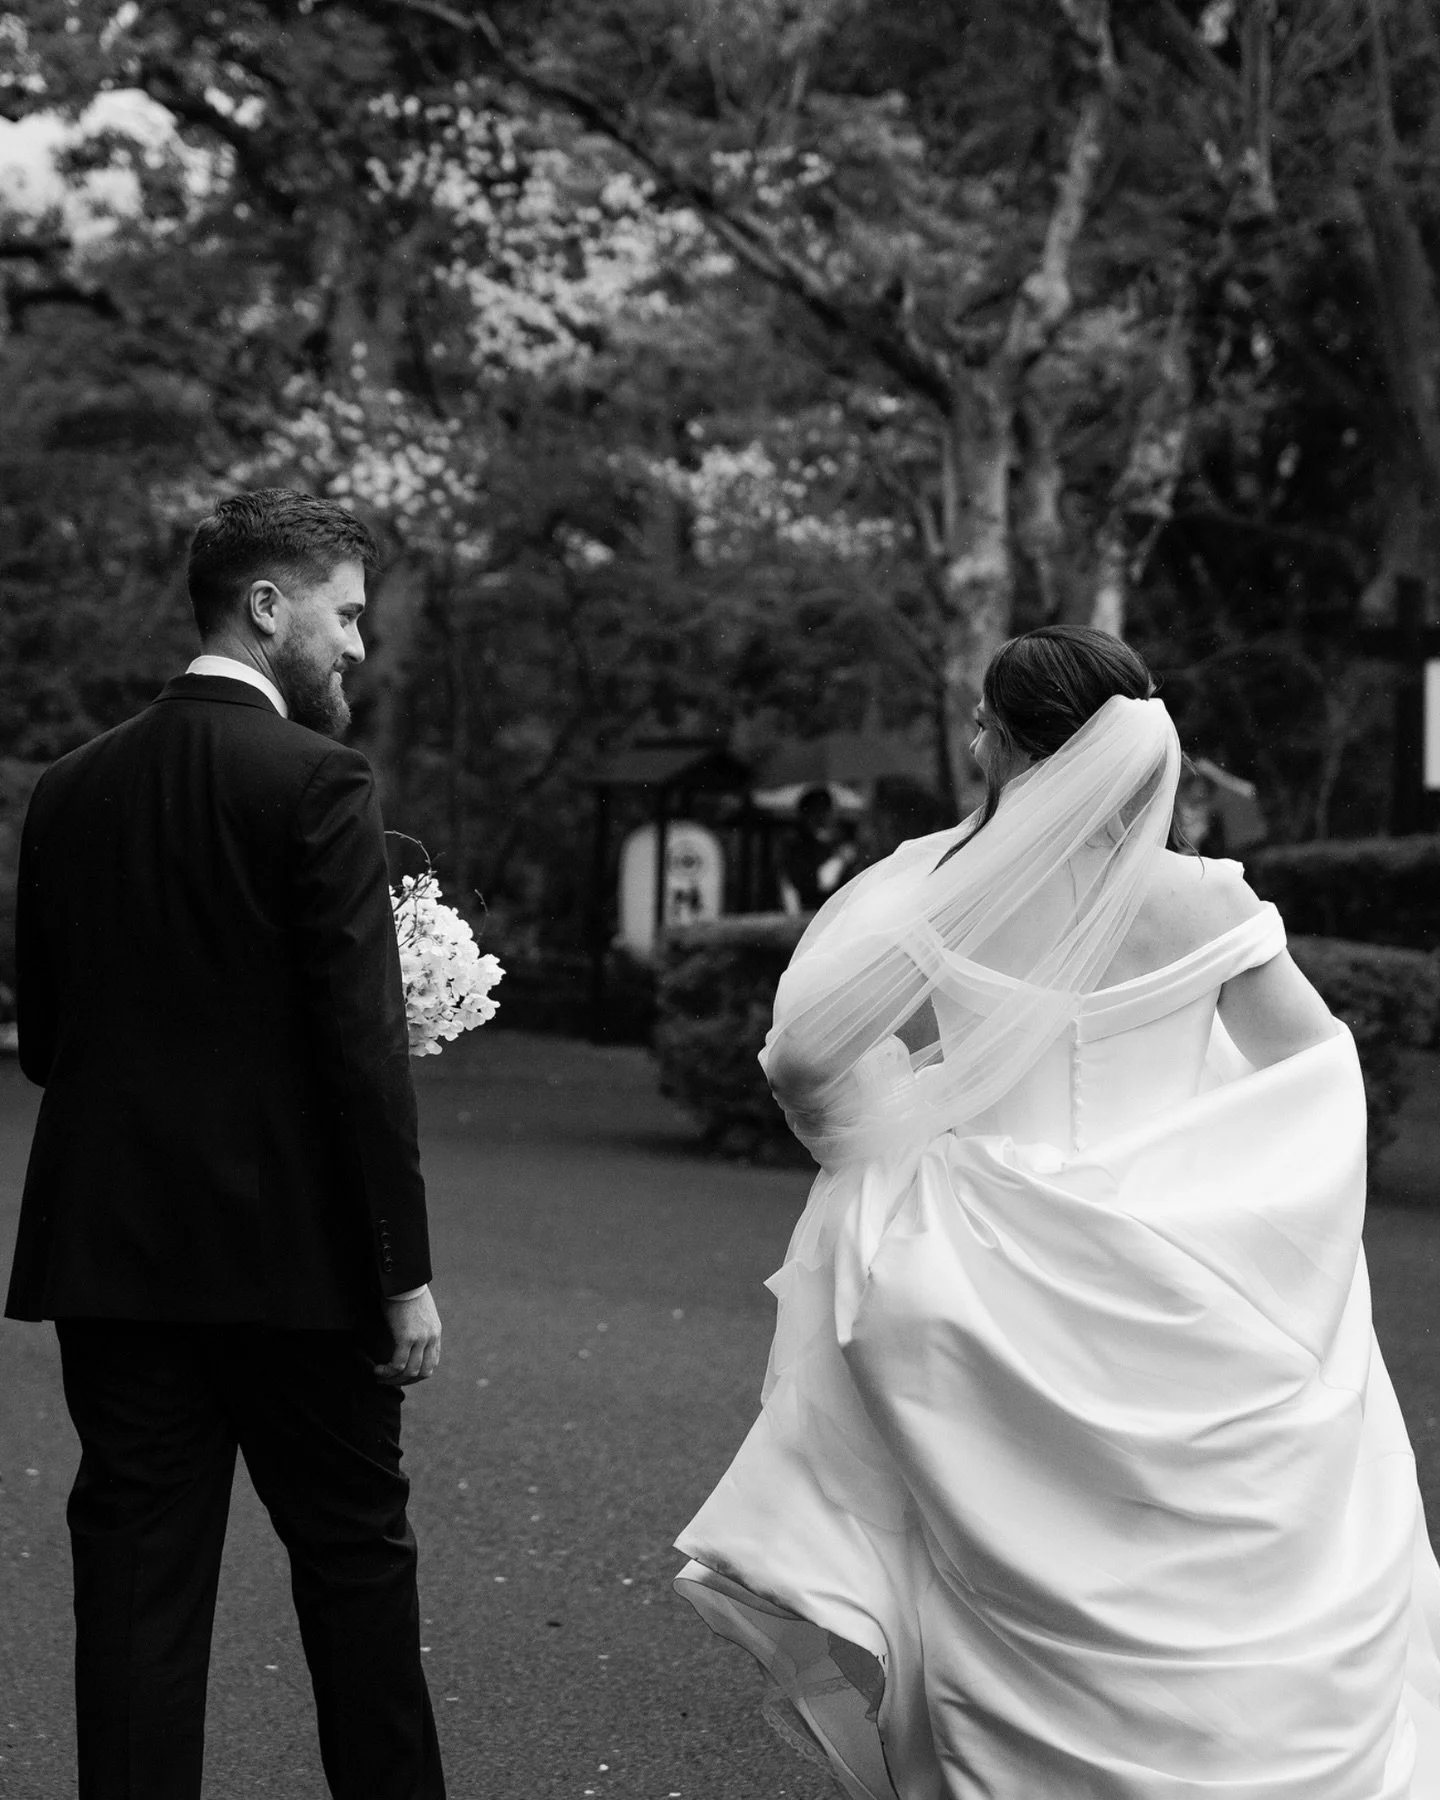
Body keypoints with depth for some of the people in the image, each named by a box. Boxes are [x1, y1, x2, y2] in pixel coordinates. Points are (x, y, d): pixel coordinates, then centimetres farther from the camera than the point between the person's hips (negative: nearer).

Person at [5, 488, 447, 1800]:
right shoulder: (316, 781, -10)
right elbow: (364, 1046, -14)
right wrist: (406, 1275, -11)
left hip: (108, 1248, 5)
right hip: (291, 1249, -4)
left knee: (136, 1573, 7)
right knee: (355, 1553, 10)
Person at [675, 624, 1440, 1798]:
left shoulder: (940, 895, -8)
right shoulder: (1195, 903, -7)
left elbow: (799, 1054, -12)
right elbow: (1318, 1065, -1)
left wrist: (887, 1150, 4)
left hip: (997, 1273, 0)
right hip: (1175, 1294, 0)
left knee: (1029, 1593, 12)